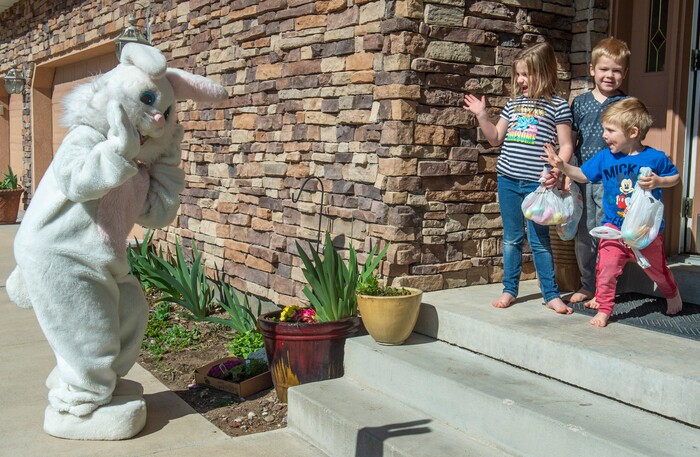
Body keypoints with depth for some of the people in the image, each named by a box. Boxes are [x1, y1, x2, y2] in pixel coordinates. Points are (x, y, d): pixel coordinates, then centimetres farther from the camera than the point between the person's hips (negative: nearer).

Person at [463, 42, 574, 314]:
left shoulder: (557, 105, -3)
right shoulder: (514, 103, 11)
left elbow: (566, 145, -3)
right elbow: (496, 139, 17)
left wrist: (556, 170, -18)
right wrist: (481, 115, 5)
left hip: (537, 182, -4)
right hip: (508, 180, 4)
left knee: (540, 240, 2)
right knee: (512, 238, 12)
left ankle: (551, 294, 13)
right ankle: (509, 290, 22)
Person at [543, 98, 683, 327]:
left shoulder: (655, 158, -11)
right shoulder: (604, 157, -4)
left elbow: (676, 177, 2)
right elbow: (583, 175, 5)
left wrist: (658, 181, -18)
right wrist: (562, 165, -9)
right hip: (614, 227, 1)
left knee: (657, 268, 17)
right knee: (606, 268, -11)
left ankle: (672, 295, 48)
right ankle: (603, 310, 3)